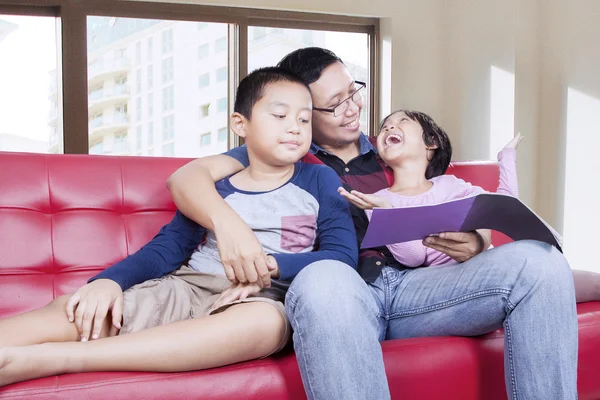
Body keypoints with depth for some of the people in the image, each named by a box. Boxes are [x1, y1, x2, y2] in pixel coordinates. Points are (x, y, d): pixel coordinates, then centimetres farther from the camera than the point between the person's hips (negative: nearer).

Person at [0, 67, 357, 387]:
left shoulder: (319, 180, 7)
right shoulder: (213, 184, 11)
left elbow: (342, 256, -1)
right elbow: (170, 246, 7)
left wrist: (270, 265, -17)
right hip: (186, 288, 3)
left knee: (265, 321, -40)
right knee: (74, 308, -20)